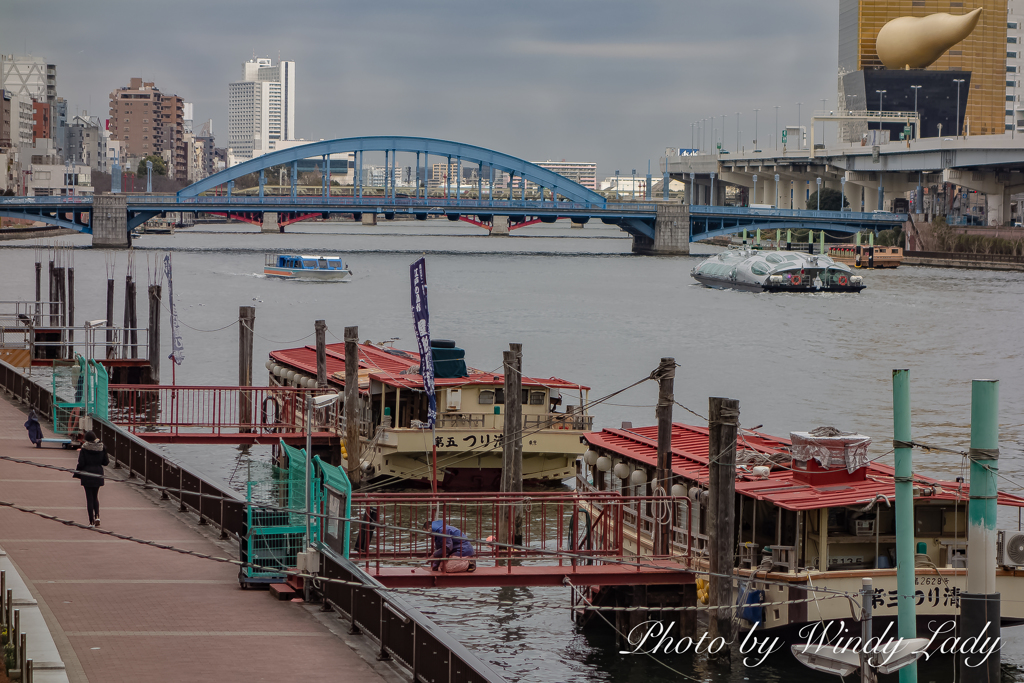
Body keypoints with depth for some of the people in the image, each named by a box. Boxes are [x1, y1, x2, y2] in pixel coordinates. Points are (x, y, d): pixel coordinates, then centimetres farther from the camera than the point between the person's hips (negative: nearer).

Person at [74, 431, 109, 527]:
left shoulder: (84, 449, -11)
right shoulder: (101, 448, -2)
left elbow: (81, 464, -12)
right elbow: (105, 462, 3)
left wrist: (77, 474, 2)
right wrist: (108, 458, 25)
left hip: (87, 475, -3)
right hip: (98, 475, 3)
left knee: (89, 498, 2)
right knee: (95, 497, 18)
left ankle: (91, 521, 1)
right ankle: (97, 516, -1)